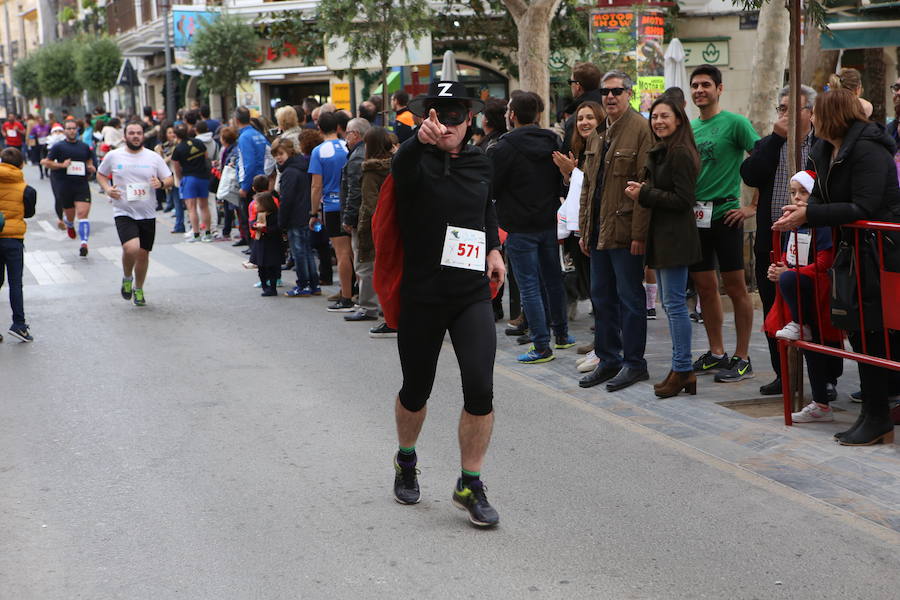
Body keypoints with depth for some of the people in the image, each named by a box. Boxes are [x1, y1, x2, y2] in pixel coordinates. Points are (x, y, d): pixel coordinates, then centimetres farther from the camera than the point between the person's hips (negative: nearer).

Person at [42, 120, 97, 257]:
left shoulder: (84, 147, 10)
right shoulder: (58, 147, 1)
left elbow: (89, 162, 25)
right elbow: (47, 163, 1)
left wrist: (91, 169, 3)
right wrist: (62, 165, -14)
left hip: (82, 185, 1)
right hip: (64, 186, -1)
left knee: (83, 213, -14)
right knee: (70, 214, 10)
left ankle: (84, 244, -18)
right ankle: (69, 224, 48)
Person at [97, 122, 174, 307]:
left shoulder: (154, 157, 2)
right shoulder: (113, 156, 1)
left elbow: (170, 179, 8)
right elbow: (100, 174, 17)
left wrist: (161, 183, -15)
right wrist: (107, 188, -3)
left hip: (148, 214, 2)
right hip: (123, 213, -2)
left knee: (143, 253, 8)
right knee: (131, 248, -23)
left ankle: (138, 289, 31)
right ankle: (127, 277, 8)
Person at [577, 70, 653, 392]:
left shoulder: (641, 129, -10)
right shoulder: (597, 133, 16)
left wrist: (639, 233, -19)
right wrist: (584, 229, 16)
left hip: (625, 231, -8)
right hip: (599, 231, 8)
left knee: (629, 297, 0)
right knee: (601, 296, 13)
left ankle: (634, 363, 9)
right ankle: (608, 359, 23)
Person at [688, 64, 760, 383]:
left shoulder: (735, 123, -6)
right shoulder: (690, 127, 13)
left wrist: (754, 206, -13)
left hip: (724, 215, -6)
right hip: (694, 216, 6)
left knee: (735, 288, -1)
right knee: (705, 287, 10)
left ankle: (742, 358, 7)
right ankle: (716, 353, 22)